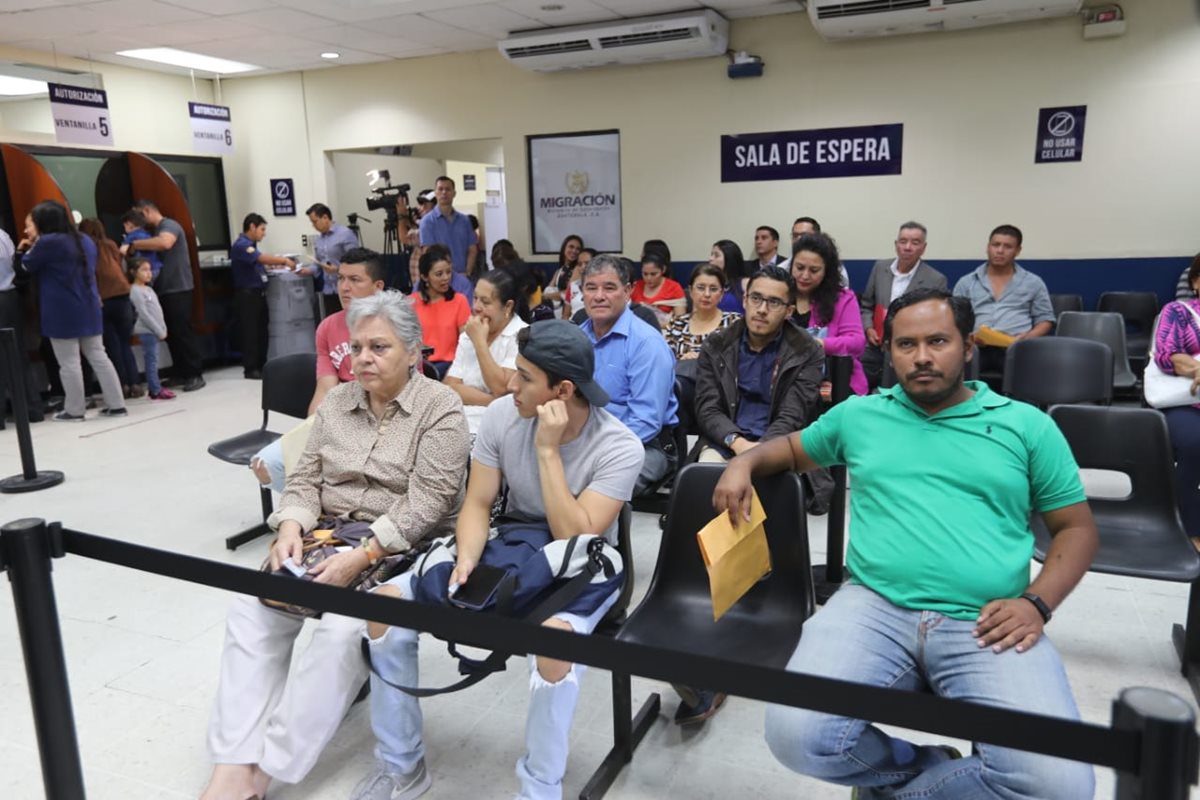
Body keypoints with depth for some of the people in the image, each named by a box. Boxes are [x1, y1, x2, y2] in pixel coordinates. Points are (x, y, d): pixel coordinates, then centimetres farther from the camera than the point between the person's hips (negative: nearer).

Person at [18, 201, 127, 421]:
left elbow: (27, 267, -1)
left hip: (62, 313, -7)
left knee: (69, 363, 0)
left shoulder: (47, 242, -13)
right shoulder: (85, 241, 11)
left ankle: (74, 410, 7)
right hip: (88, 310, 7)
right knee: (98, 357, 10)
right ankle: (116, 404, 8)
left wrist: (29, 248, 14)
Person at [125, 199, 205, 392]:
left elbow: (165, 243, -31)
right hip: (163, 290, 9)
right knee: (171, 334, 8)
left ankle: (196, 375, -4)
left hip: (177, 289, -9)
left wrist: (133, 245, -26)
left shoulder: (169, 225, -9)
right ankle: (183, 375, 13)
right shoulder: (156, 231, 20)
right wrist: (134, 250, 0)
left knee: (183, 333, -8)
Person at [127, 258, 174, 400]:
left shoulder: (148, 289, 16)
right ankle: (156, 391, -7)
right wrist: (159, 331, -16)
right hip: (147, 331, -8)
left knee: (153, 360, 10)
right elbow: (143, 314, -17)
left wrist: (163, 329, 11)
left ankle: (155, 388, 13)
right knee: (152, 361, -8)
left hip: (154, 331, 8)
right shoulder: (136, 291, -12)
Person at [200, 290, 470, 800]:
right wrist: (290, 529, -10)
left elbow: (425, 503, -16)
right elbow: (305, 480, 10)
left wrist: (361, 556, -24)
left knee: (342, 630, -30)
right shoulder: (336, 402, 10)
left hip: (404, 548, -5)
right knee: (252, 609, -17)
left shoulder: (440, 408, -8)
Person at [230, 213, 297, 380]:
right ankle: (250, 369, 1)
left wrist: (278, 263, 2)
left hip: (258, 294, 9)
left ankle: (261, 365, 19)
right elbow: (263, 258, -25)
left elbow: (261, 263, 13)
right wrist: (283, 260, -19)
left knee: (262, 331, 11)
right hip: (247, 295, -9)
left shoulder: (251, 245, 17)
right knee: (250, 332, -5)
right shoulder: (241, 245, -14)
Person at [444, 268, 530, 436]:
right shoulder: (467, 335, 12)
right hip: (462, 418, 5)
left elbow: (501, 390, -16)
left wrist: (480, 341, -13)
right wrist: (492, 401, -13)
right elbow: (449, 387, 2)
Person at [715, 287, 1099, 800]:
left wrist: (1037, 602, -3)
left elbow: (1076, 528, 14)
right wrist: (745, 461, 10)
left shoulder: (1027, 425, 12)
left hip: (984, 627, 0)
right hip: (874, 607, 1)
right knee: (796, 737, -24)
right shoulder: (859, 415, 17)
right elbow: (793, 446, 32)